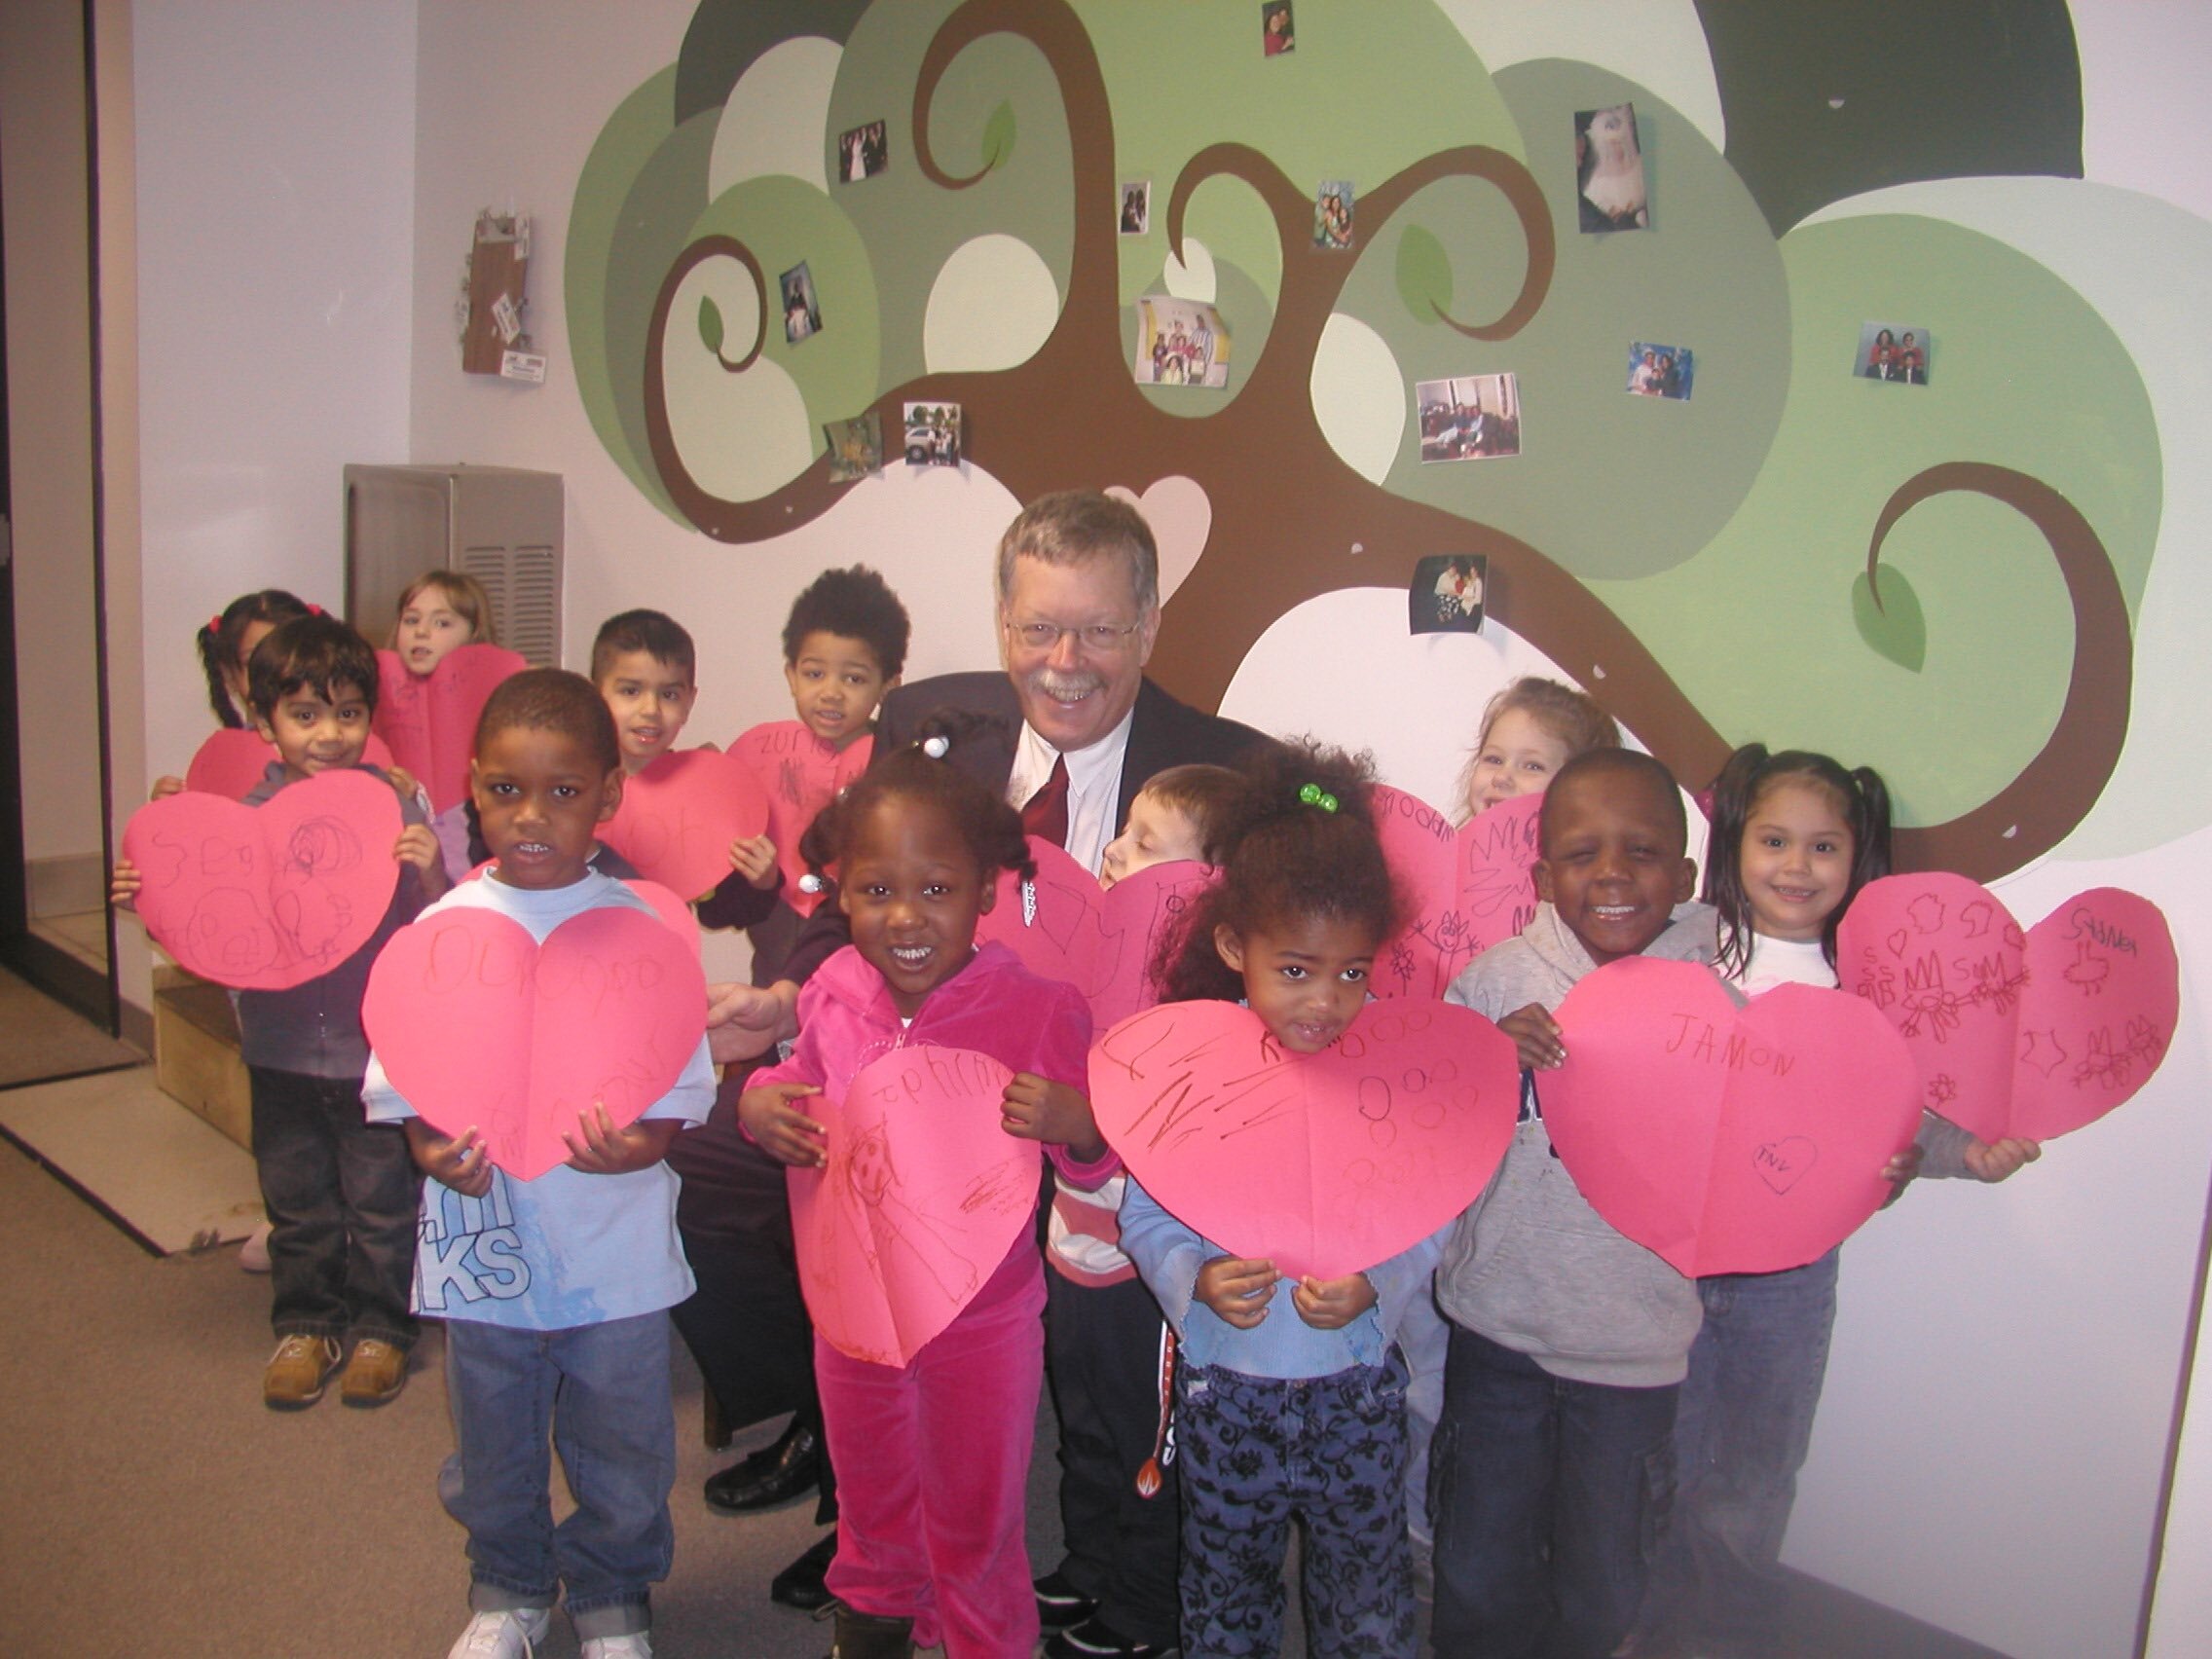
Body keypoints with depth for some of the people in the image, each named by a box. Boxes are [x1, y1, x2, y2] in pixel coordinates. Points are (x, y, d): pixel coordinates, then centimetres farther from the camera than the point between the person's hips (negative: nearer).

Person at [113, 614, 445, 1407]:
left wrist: (428, 874, -30)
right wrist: (147, 898, -10)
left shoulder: (396, 810, -10)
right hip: (281, 1048, 3)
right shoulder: (247, 815, -3)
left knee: (382, 1202, 10)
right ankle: (304, 1325, 35)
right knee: (297, 1202, 17)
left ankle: (380, 1328, 29)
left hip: (376, 1048, -2)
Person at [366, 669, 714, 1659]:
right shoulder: (445, 927, -4)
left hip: (615, 1245, -1)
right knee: (492, 1447, 20)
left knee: (622, 1445, 14)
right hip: (487, 1238, 2)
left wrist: (641, 1142, -26)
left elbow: (682, 1080, -7)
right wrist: (431, 1149, -18)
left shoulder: (638, 928, -8)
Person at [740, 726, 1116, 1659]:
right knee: (869, 1490, 29)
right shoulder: (832, 996, -13)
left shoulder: (1037, 1010, -24)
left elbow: (1096, 1163, -16)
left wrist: (1071, 1121, -37)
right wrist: (759, 1101, -13)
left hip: (984, 1316, -4)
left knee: (975, 1514, 18)